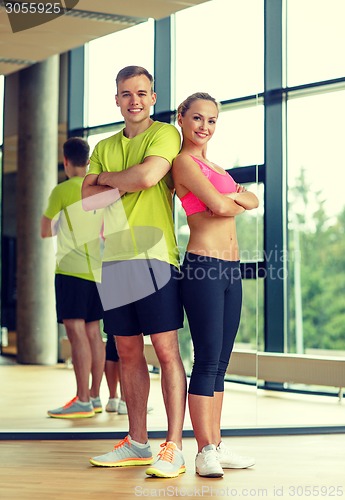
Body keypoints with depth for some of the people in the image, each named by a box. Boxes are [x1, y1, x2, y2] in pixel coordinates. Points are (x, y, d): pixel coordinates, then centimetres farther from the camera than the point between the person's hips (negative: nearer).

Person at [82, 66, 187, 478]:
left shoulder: (165, 134, 1)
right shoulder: (105, 147, 19)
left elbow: (148, 175, -17)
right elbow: (87, 199, 8)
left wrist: (107, 177, 1)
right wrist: (129, 184, -6)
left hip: (153, 255, -6)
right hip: (114, 258, 6)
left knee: (166, 350, -6)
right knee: (128, 352, 9)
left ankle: (173, 447, -5)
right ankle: (137, 443, 17)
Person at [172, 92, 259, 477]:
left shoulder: (212, 165, 22)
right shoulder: (184, 161, -6)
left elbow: (252, 200, 15)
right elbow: (219, 206, -16)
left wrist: (234, 198, -5)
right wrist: (234, 204, 5)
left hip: (230, 269, 9)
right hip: (203, 267, -9)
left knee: (220, 364, 10)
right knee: (207, 361, -8)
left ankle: (216, 445, 15)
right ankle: (205, 451, -4)